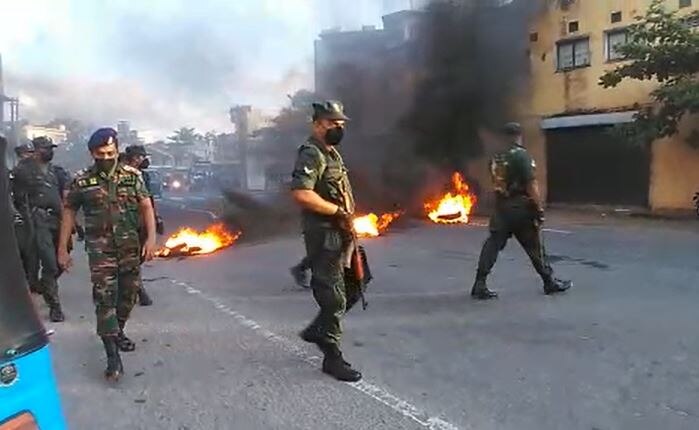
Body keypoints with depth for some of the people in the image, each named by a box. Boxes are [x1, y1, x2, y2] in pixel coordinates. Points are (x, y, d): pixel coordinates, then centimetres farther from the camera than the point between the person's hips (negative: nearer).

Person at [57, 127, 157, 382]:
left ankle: (117, 332, 40)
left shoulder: (132, 176, 2)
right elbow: (69, 213, 7)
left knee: (129, 293, 13)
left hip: (130, 245, 3)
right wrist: (62, 249, 5)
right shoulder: (81, 181, -1)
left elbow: (146, 207, 1)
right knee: (104, 297, -9)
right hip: (100, 247, -2)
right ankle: (113, 357, -9)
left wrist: (151, 238, -10)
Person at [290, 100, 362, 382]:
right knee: (334, 298, -3)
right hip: (324, 236, -10)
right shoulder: (311, 155, -15)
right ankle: (332, 358, 9)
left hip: (339, 234, 10)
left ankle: (317, 331, 31)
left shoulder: (332, 154, 16)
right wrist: (338, 211, -20)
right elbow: (302, 194, -29)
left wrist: (346, 220, 11)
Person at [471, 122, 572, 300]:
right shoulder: (521, 155, -12)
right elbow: (531, 184, -16)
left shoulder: (496, 157, 8)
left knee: (493, 244, 4)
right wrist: (540, 208, -12)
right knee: (535, 246, 8)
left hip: (501, 208, 5)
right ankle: (550, 282, 22)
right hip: (520, 209, -5)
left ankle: (480, 285, -2)